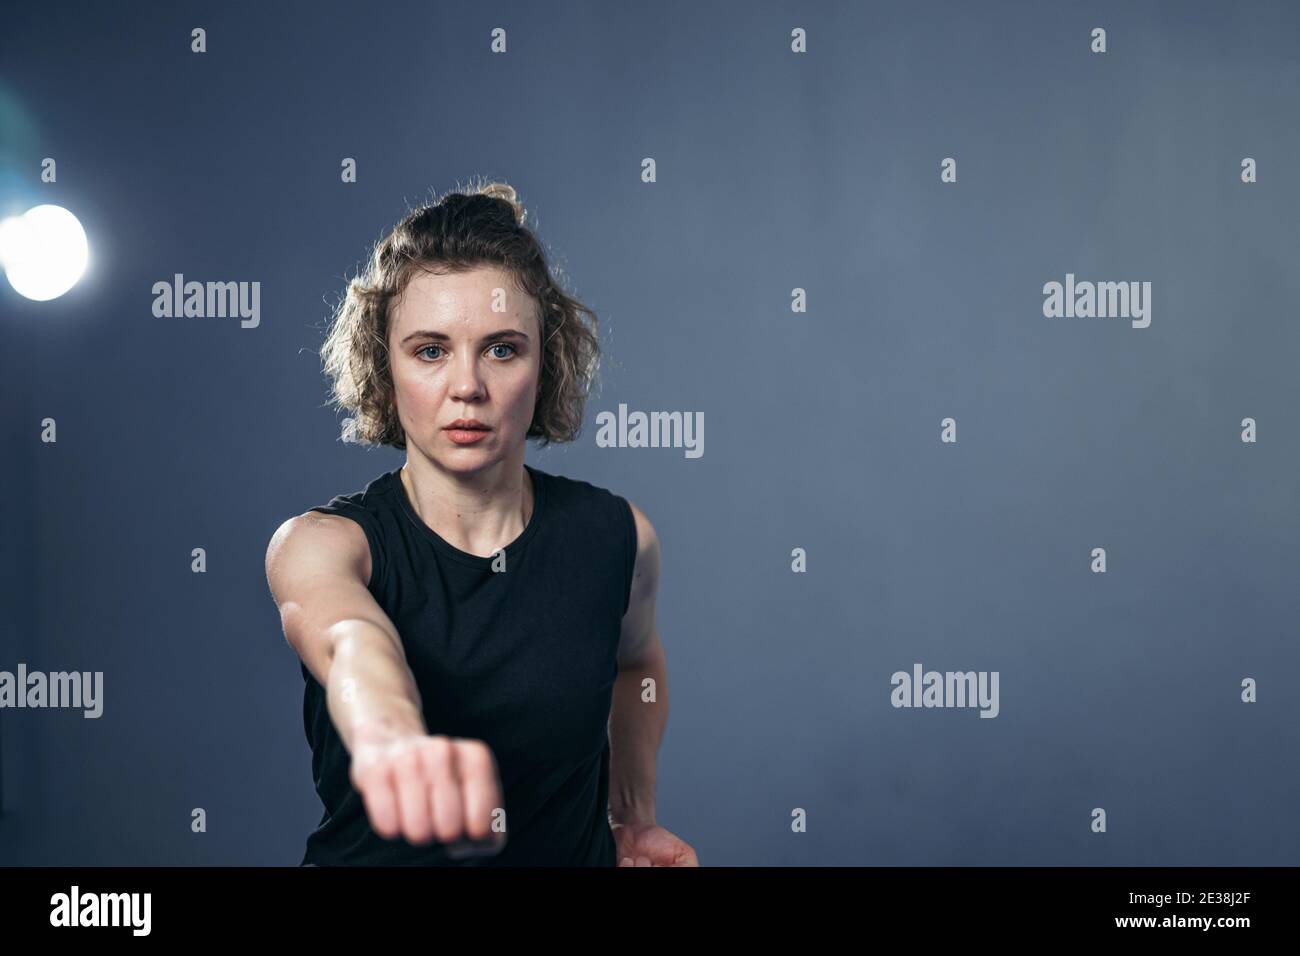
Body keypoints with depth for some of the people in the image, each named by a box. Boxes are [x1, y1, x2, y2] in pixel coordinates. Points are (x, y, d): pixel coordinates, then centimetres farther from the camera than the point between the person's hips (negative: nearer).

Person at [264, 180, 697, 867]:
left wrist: (634, 816, 11)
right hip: (374, 857, -2)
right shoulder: (316, 543, -11)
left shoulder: (616, 537, -3)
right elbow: (348, 640, -33)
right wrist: (389, 738, -52)